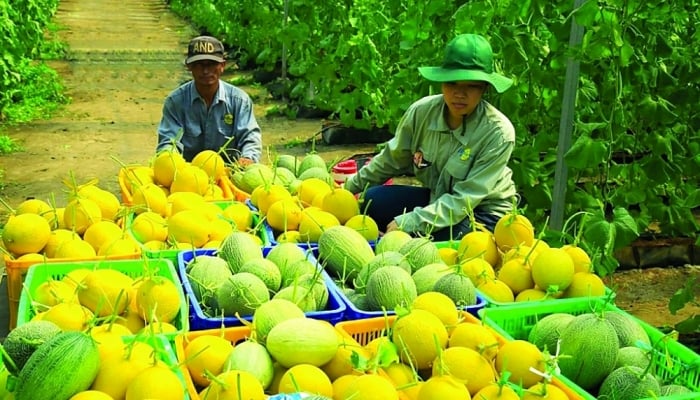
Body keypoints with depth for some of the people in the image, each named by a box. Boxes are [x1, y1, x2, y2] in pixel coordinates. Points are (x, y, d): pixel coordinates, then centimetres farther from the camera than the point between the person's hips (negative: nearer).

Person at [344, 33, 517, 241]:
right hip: (436, 198, 5)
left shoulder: (498, 133, -26)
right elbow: (391, 160, 4)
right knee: (371, 201, -15)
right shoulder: (422, 112, -14)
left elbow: (465, 198, -26)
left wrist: (408, 223, -34)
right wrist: (349, 188, 9)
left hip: (483, 211, -4)